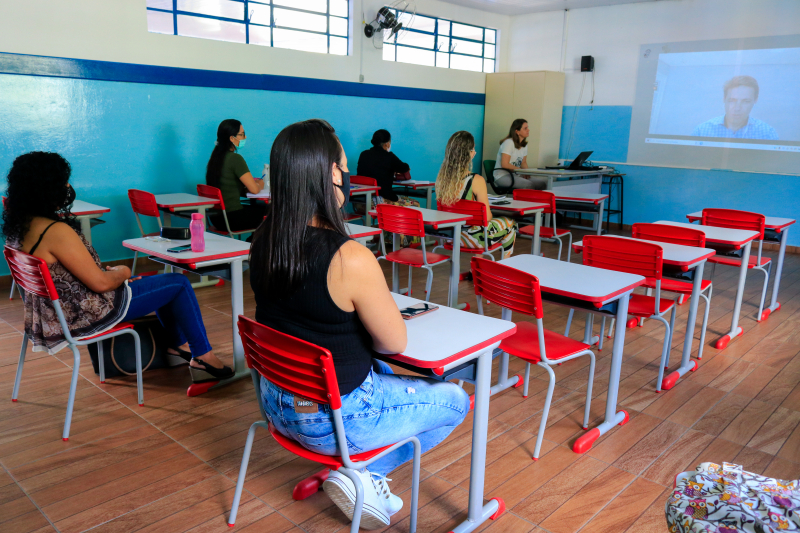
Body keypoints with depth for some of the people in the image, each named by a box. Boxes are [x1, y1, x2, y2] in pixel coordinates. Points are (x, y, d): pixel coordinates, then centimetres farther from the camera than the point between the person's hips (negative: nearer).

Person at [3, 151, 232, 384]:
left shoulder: (18, 225, 0)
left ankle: (179, 343, 38)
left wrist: (109, 272, 8)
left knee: (161, 282, 25)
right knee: (179, 284, 1)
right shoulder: (56, 231, -30)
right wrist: (122, 272, -4)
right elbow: (100, 283, -25)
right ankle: (204, 357, 12)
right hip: (86, 315, -10)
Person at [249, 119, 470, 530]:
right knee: (454, 401, 14)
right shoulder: (349, 259, -31)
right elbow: (395, 342, -15)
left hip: (276, 403, 7)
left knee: (381, 373, 34)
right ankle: (365, 476, 9)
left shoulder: (264, 241, -8)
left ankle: (352, 468, 22)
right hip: (333, 419, -7)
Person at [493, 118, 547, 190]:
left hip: (516, 175, 8)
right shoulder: (509, 143, -12)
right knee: (528, 184, -34)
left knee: (543, 182, -14)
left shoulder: (524, 144, 14)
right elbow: (504, 164, -18)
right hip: (503, 176, -8)